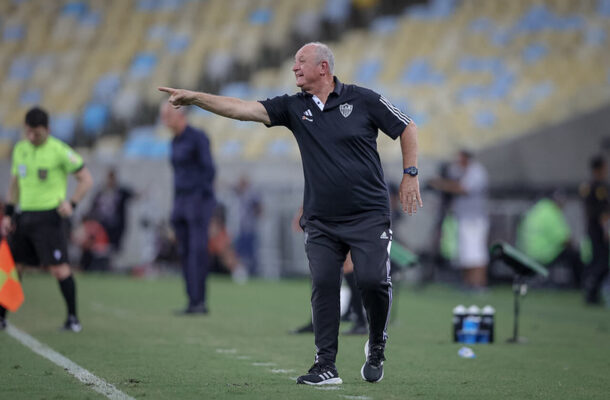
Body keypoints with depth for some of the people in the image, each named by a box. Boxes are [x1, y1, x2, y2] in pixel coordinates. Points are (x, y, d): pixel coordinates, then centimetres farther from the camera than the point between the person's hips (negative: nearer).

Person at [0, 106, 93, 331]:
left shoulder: (59, 151, -8)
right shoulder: (20, 149, 11)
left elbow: (86, 180, -4)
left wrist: (71, 203, -16)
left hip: (49, 216, -6)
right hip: (24, 216, 6)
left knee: (59, 268, -12)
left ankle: (73, 318, -5)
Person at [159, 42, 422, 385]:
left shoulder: (363, 100, -4)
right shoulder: (294, 107, 5)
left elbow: (407, 128, 6)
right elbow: (242, 109, -3)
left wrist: (410, 175, -1)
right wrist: (195, 97, -12)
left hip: (368, 216, -4)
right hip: (321, 222, 4)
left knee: (373, 280, -14)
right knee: (324, 285, -5)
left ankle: (377, 348, 11)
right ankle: (326, 367, 0)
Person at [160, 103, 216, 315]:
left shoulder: (198, 137, -6)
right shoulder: (175, 142, 18)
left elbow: (209, 170, -12)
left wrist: (202, 199, -20)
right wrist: (176, 207, 18)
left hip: (199, 200, -8)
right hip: (181, 201, 8)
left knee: (197, 250, -14)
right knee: (185, 253, 3)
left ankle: (198, 301, -17)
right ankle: (194, 302, 3)